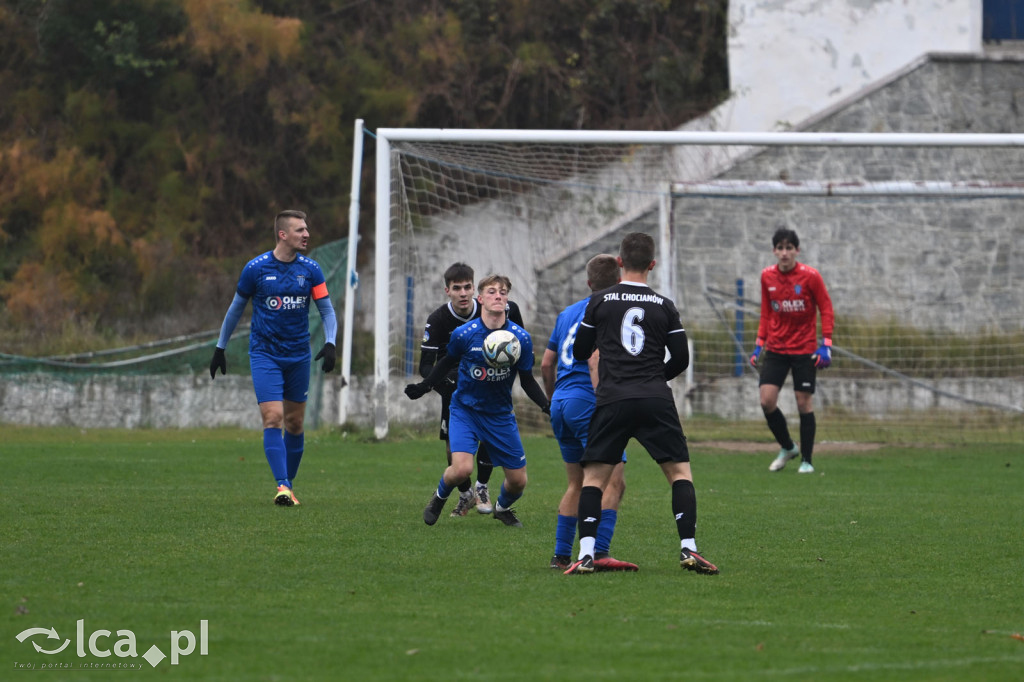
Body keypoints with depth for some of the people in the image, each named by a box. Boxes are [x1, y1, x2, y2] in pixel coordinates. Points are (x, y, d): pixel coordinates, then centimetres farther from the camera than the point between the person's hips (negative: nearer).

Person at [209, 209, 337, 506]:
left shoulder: (310, 269, 0)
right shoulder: (256, 268, -7)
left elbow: (326, 310, 4)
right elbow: (236, 308, 6)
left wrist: (330, 343, -13)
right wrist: (220, 347, 11)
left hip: (298, 356, 3)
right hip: (265, 355, -3)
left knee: (295, 423, 8)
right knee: (273, 417, -16)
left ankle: (289, 485, 22)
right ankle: (282, 486, -22)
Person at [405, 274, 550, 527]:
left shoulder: (521, 338, -10)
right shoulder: (464, 334, -13)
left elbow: (527, 381, 0)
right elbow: (447, 363, 6)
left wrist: (547, 405, -14)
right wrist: (424, 387, -5)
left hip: (500, 415, 2)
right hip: (465, 409, -2)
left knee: (518, 480, 4)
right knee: (462, 468, -24)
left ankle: (502, 507, 40)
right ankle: (439, 498, 11)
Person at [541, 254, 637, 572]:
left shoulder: (567, 313, 19)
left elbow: (546, 363, 21)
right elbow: (595, 360, -18)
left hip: (560, 403, 8)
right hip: (587, 401, -8)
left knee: (576, 484, 18)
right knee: (614, 482, -12)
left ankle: (561, 555, 15)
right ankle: (600, 553, -25)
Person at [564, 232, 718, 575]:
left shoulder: (600, 301, 5)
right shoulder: (664, 305, 7)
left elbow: (579, 352, 13)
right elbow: (681, 359, 9)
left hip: (612, 400, 0)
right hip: (656, 399, 1)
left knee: (594, 476, 5)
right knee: (680, 471, 8)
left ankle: (586, 554, -8)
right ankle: (688, 548, -4)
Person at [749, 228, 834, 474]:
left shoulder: (810, 276, -9)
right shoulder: (767, 276, 2)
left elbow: (826, 310, -5)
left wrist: (826, 345, -13)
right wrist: (759, 345, 8)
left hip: (804, 350, -3)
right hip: (775, 349, 3)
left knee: (804, 403, -1)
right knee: (766, 401, -7)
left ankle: (806, 460, 12)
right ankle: (787, 448, 17)